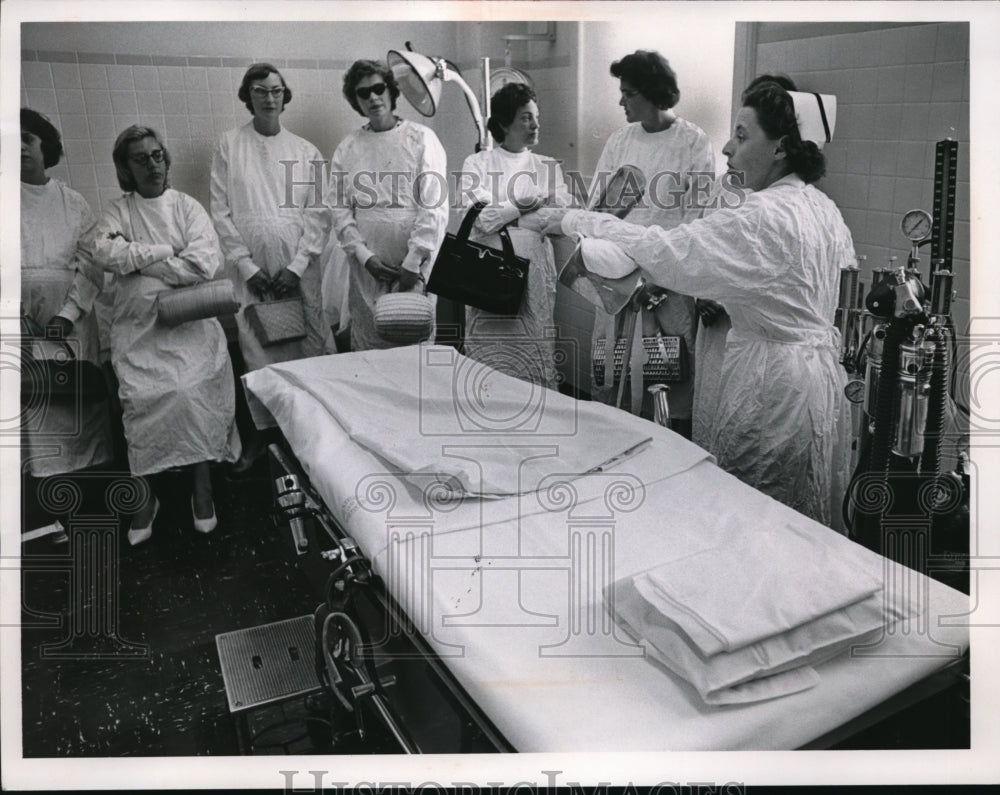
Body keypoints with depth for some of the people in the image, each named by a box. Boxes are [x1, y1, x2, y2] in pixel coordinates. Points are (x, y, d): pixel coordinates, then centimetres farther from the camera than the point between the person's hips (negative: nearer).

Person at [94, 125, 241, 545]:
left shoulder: (188, 207, 8)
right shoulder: (117, 212, 12)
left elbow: (207, 261, -9)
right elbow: (106, 251, -9)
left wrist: (138, 263, -6)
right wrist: (166, 251, -9)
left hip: (189, 321, -1)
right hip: (137, 326, 1)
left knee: (190, 391, -24)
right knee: (141, 395, -20)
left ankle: (202, 483, -6)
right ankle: (145, 496, -4)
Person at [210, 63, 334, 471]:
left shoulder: (306, 152, 8)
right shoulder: (229, 147, 6)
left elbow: (318, 213, 4)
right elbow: (221, 213, 2)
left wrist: (297, 266, -7)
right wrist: (248, 266, -6)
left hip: (300, 271, 1)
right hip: (251, 272, 0)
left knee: (308, 353, 0)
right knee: (257, 358, 1)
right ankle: (256, 439, 12)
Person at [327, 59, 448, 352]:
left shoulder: (421, 139, 1)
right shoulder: (347, 148, 10)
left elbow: (434, 207, -5)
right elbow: (339, 209, 6)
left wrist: (413, 263, -11)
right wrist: (364, 256, -8)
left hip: (415, 269, -2)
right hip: (366, 270, 3)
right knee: (366, 350, 5)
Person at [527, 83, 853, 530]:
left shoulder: (762, 216, -21)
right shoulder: (823, 209, 8)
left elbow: (665, 250, -24)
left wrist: (571, 220, -17)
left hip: (772, 380, -9)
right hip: (822, 367, 10)